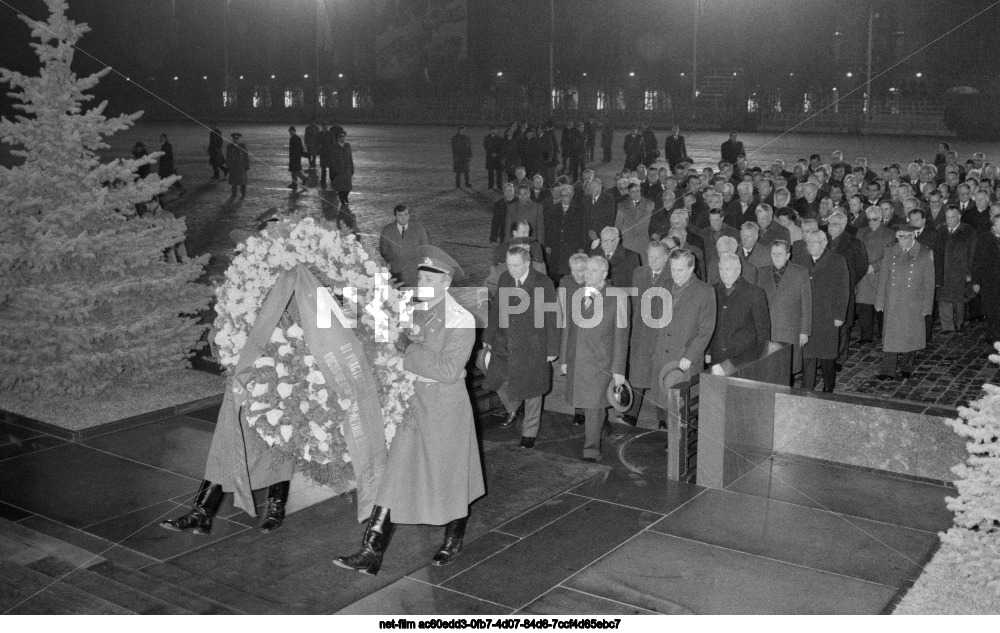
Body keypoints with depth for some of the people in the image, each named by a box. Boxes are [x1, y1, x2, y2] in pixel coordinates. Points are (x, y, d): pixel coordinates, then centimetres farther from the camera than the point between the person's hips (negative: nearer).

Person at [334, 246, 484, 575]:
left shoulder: (461, 320, -14)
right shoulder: (414, 310, 5)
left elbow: (449, 370, -22)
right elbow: (399, 349, 15)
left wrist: (408, 351, -20)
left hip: (444, 405, -6)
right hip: (409, 401, 6)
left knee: (448, 474, 11)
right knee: (392, 475, 3)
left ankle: (454, 540, 35)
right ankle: (371, 552, 5)